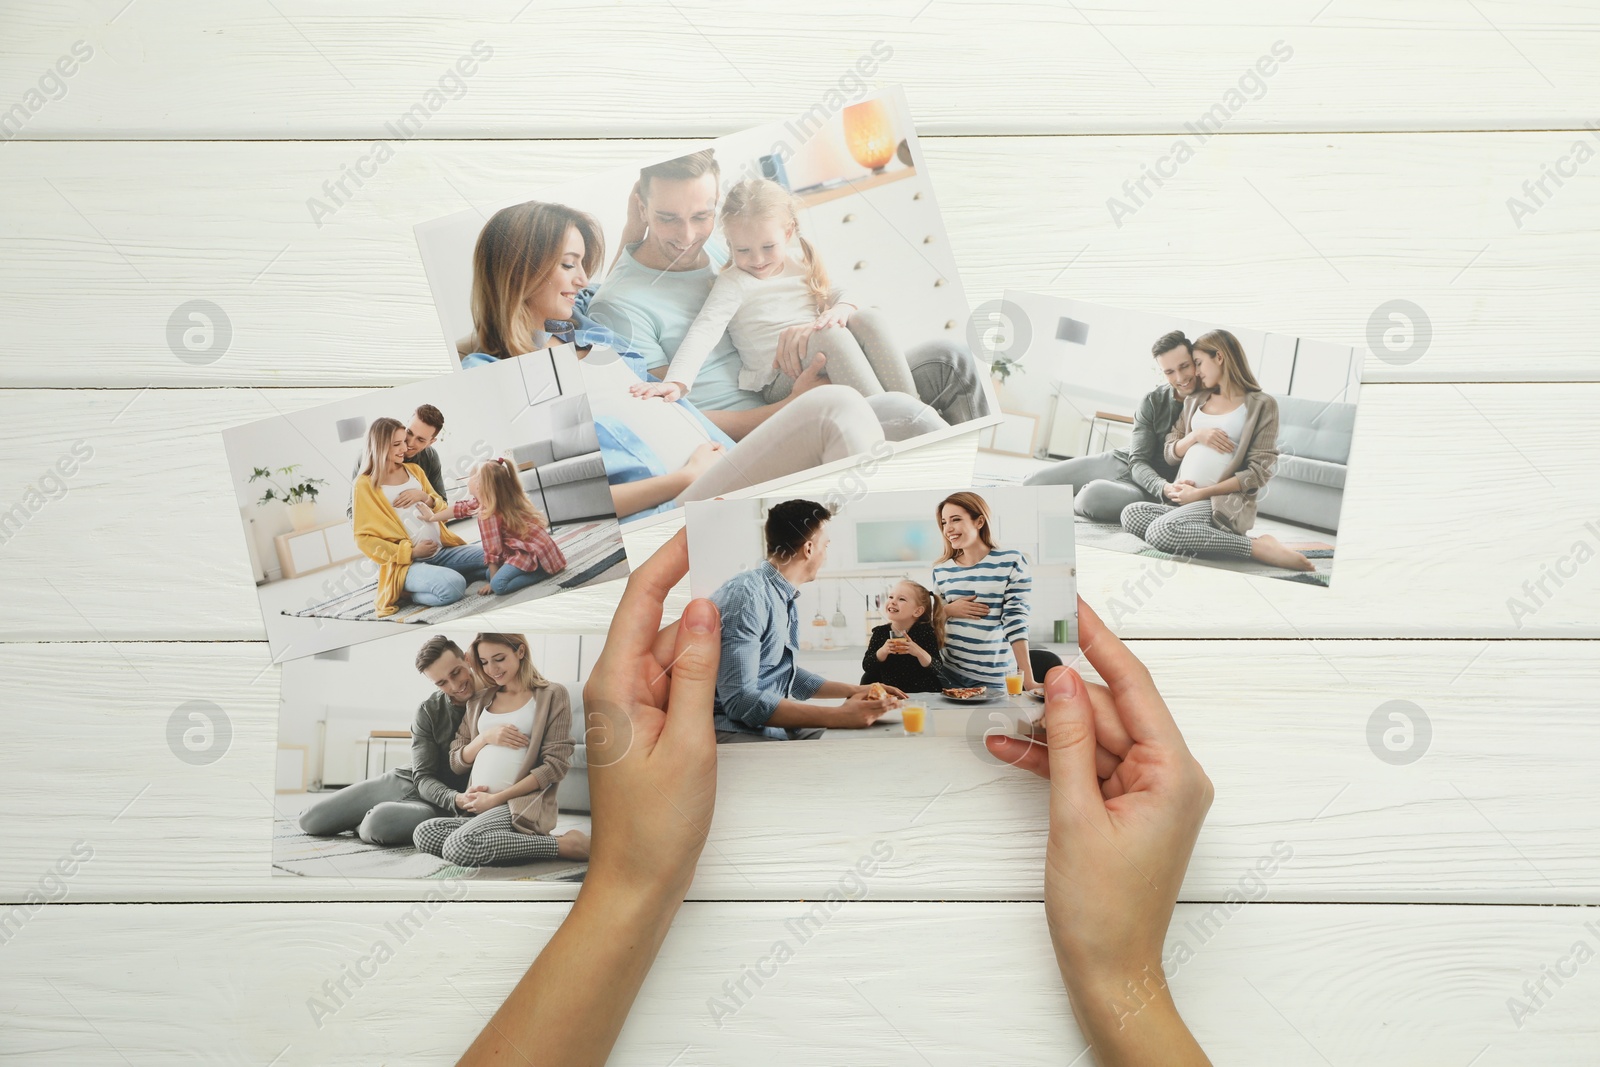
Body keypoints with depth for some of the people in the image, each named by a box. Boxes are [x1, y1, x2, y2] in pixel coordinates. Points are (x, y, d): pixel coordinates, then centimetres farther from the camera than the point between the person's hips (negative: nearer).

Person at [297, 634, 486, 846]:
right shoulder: (428, 712, -5)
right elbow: (424, 777, -8)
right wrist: (455, 798, -29)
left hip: (438, 809, -4)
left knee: (379, 822, -35)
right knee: (310, 820, 2)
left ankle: (361, 826, -1)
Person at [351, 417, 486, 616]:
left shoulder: (414, 470, 12)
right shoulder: (365, 485, -5)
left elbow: (440, 507, 18)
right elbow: (364, 539, -6)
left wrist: (426, 498, -7)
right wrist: (411, 552, -14)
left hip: (441, 550, 6)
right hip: (406, 562, -6)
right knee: (453, 587, -33)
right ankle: (409, 592, -6)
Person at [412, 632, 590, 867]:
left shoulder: (552, 695, 2)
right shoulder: (479, 700, 18)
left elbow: (555, 764, -6)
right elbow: (457, 763, 17)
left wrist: (497, 798, -11)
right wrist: (485, 737, -4)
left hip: (520, 807, -6)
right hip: (478, 808, 6)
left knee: (461, 847, -32)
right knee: (424, 833, -24)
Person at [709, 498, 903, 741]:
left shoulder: (784, 598, 11)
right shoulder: (745, 595, -20)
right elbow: (740, 700, -27)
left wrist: (855, 690, 20)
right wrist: (838, 716, -28)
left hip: (774, 725, 10)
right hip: (735, 732, -10)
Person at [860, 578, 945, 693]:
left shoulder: (926, 632, -5)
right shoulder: (880, 632, 2)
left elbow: (938, 668, -10)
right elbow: (866, 666, -2)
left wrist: (919, 653, -24)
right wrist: (882, 652, -18)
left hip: (924, 693, -3)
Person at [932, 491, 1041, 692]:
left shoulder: (1011, 562, -7)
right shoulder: (941, 570, 4)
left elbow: (1015, 622, -11)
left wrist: (1028, 680, -16)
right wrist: (948, 611, -8)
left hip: (995, 677, -3)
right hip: (949, 672, 3)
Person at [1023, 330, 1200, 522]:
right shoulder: (1152, 401, -5)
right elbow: (1138, 461, -9)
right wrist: (1164, 487, -30)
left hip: (1148, 492, -4)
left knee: (1095, 494, -37)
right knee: (1031, 485, 0)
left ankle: (1070, 503, -4)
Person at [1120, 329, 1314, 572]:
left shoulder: (1261, 404, 2)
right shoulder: (1195, 400, 20)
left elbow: (1259, 471, -5)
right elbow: (1171, 453, 18)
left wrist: (1201, 493, -11)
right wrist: (1196, 436, -3)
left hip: (1222, 503, -6)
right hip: (1180, 498, 6)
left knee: (1160, 532, -34)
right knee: (1131, 514, -27)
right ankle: (1217, 538, -19)